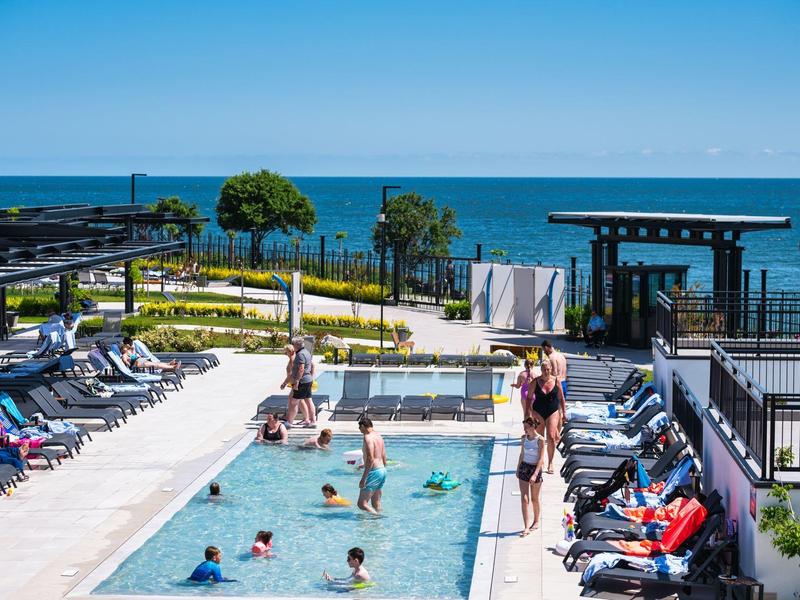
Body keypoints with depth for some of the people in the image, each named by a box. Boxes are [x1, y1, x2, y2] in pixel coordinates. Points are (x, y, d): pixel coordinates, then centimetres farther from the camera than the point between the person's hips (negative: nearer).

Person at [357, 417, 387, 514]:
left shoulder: (368, 437, -14)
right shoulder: (378, 436, 14)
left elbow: (370, 459, -22)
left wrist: (363, 478, -23)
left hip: (374, 472, -10)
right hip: (382, 470, 10)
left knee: (362, 504, -9)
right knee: (376, 504, 15)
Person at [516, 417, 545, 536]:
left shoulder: (540, 440, -15)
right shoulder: (524, 438, 2)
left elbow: (541, 458, -17)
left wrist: (535, 474, -23)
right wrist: (518, 469, 16)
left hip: (535, 468, -4)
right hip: (524, 467, 4)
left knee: (534, 499, 11)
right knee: (524, 499, -5)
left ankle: (536, 522, 31)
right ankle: (526, 527, -7)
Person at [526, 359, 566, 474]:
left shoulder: (556, 381, -3)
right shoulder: (536, 382, -5)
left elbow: (561, 398, 6)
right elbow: (529, 398, -1)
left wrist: (564, 413, 5)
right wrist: (530, 413, -7)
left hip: (553, 412, 0)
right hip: (538, 413, 0)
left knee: (551, 437, -9)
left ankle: (550, 463, 3)